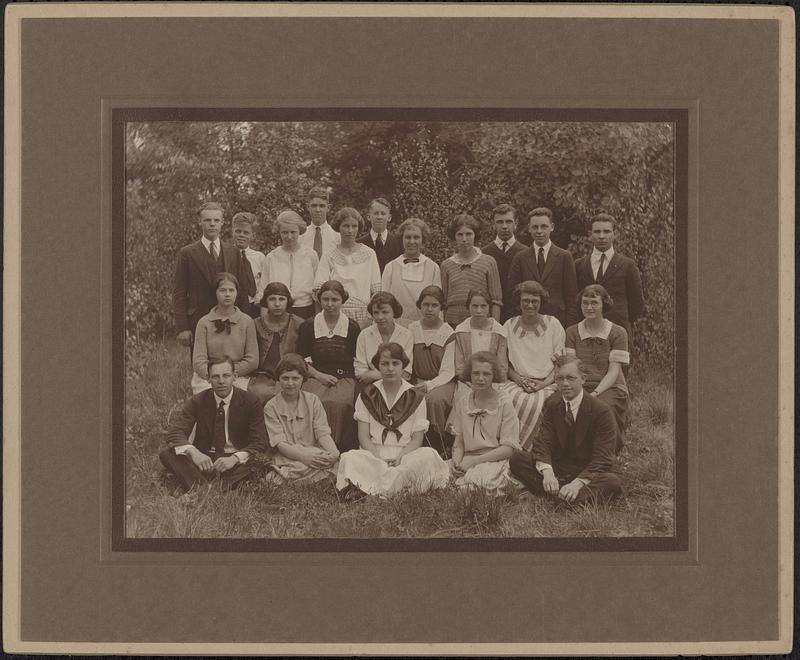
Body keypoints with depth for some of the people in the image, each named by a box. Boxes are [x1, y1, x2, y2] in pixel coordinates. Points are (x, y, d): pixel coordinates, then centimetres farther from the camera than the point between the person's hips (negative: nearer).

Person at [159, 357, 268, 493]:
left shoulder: (250, 402, -1)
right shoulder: (197, 402, 3)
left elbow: (260, 443, -8)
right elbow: (175, 432, -9)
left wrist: (235, 458, -29)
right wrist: (193, 452, -32)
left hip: (237, 461, -2)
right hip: (204, 460, 2)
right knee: (167, 454, -24)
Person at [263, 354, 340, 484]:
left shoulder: (313, 401, 11)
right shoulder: (271, 407, 3)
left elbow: (323, 433, 2)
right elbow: (280, 443, -7)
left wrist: (334, 452, -21)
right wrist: (304, 456, -25)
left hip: (314, 454, 4)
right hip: (286, 461, -4)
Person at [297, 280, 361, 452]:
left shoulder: (352, 327, 12)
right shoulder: (308, 326, 13)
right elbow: (302, 360, 12)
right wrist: (319, 375, -3)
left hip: (344, 378, 0)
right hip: (316, 378, 0)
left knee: (339, 402, -34)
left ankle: (339, 448, -24)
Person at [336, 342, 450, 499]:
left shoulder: (415, 397, 10)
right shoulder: (367, 395, 12)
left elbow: (417, 439, 4)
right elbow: (364, 436, 4)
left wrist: (400, 458, -15)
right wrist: (378, 459, -14)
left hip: (406, 455, 1)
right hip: (373, 454, -1)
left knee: (428, 456, -33)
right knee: (351, 458, -32)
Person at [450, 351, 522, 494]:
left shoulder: (504, 404, -1)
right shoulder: (462, 404, 13)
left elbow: (509, 448, -6)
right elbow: (459, 442, 14)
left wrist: (474, 460, -15)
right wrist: (456, 461, -9)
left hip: (497, 461, -4)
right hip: (468, 462, 4)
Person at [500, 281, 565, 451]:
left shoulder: (553, 325, 7)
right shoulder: (509, 326, 11)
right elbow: (505, 362, 13)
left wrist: (544, 383, -10)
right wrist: (519, 379, -7)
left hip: (547, 383, -1)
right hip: (517, 382, 1)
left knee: (538, 403, -34)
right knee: (510, 400, -33)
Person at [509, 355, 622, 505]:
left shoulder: (601, 411, -11)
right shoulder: (551, 404, 3)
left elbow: (602, 458, -18)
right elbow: (543, 442, -8)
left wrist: (578, 482, -35)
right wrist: (547, 472, -31)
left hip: (588, 472, -4)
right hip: (556, 469, 4)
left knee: (613, 483, -35)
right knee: (516, 459, -18)